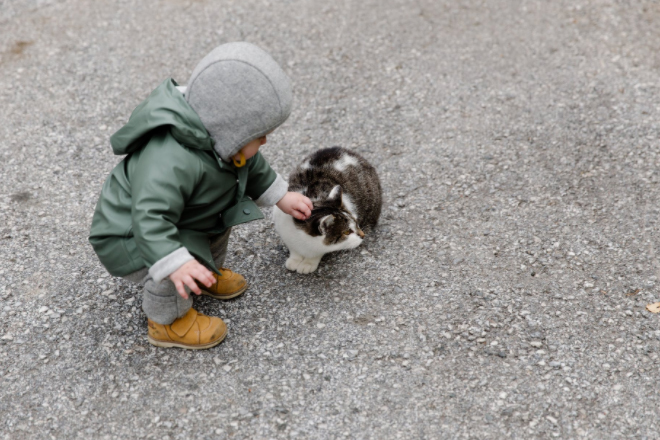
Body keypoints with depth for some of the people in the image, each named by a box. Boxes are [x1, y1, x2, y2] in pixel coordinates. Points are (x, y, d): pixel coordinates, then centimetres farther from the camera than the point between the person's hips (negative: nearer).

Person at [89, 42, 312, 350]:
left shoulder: (218, 138, -11)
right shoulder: (172, 162, -42)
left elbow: (252, 167, 8)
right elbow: (150, 219, -48)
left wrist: (281, 197, 11)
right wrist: (176, 264, -58)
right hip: (127, 237, -9)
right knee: (178, 262, -32)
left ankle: (209, 274, 27)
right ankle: (168, 322, -3)